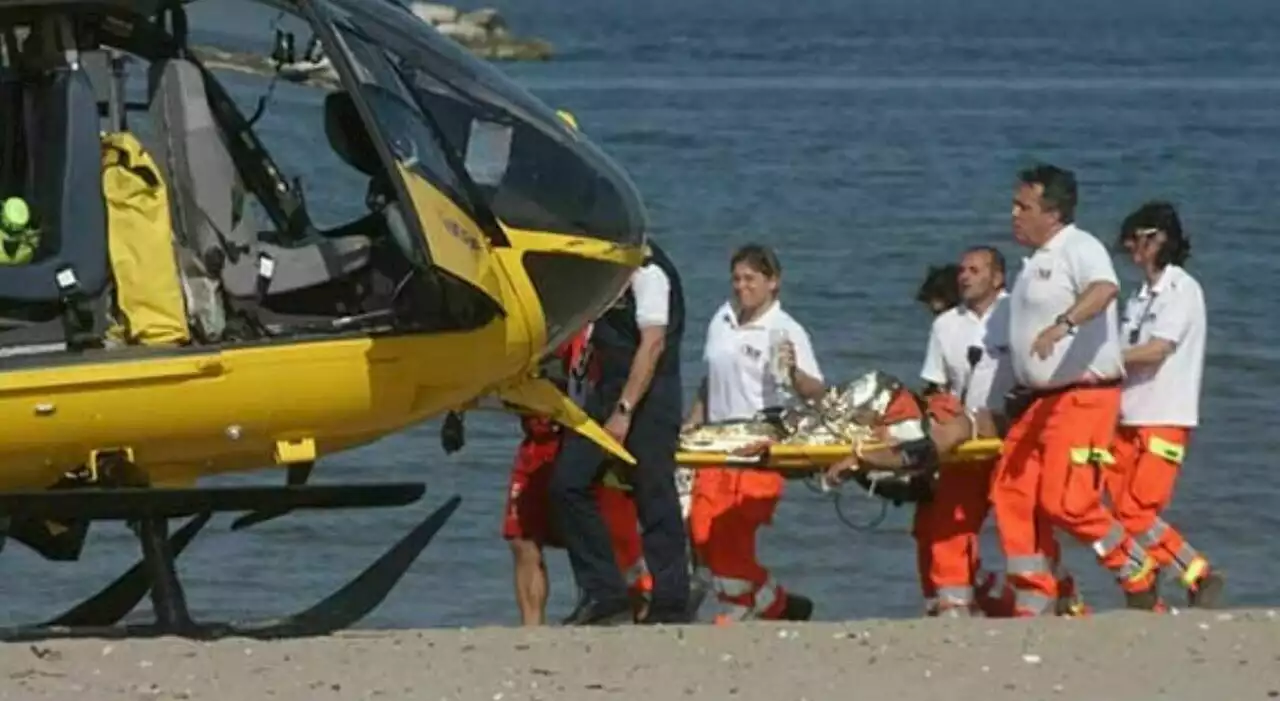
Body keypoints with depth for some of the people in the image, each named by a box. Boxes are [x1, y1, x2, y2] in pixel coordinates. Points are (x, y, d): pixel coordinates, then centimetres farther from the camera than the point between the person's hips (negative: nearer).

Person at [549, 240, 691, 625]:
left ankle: (670, 609, 2)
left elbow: (652, 343, -19)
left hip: (648, 396, -9)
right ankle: (604, 596, 3)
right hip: (607, 391, 9)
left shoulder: (645, 268, -15)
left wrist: (624, 411, -21)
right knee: (568, 483, 0)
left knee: (655, 499, -4)